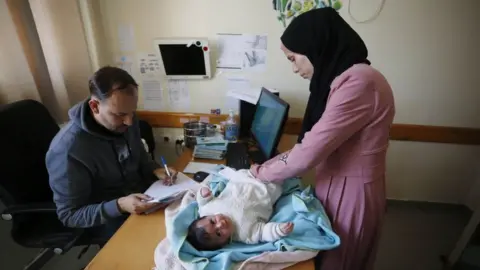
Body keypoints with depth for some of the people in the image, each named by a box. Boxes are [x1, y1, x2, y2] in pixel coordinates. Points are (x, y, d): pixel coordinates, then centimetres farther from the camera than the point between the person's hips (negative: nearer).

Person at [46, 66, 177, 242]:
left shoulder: (125, 120, -10)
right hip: (111, 221, -5)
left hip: (143, 195, 6)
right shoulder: (67, 150, -28)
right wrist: (119, 206, -32)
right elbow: (69, 215, -18)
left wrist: (155, 170, -12)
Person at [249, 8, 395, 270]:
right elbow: (313, 143, 7)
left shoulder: (359, 82, -27)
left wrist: (262, 172, -11)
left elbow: (307, 154, -27)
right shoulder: (343, 78, 5)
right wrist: (268, 165, 2)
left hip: (351, 194, -8)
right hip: (336, 186, 8)